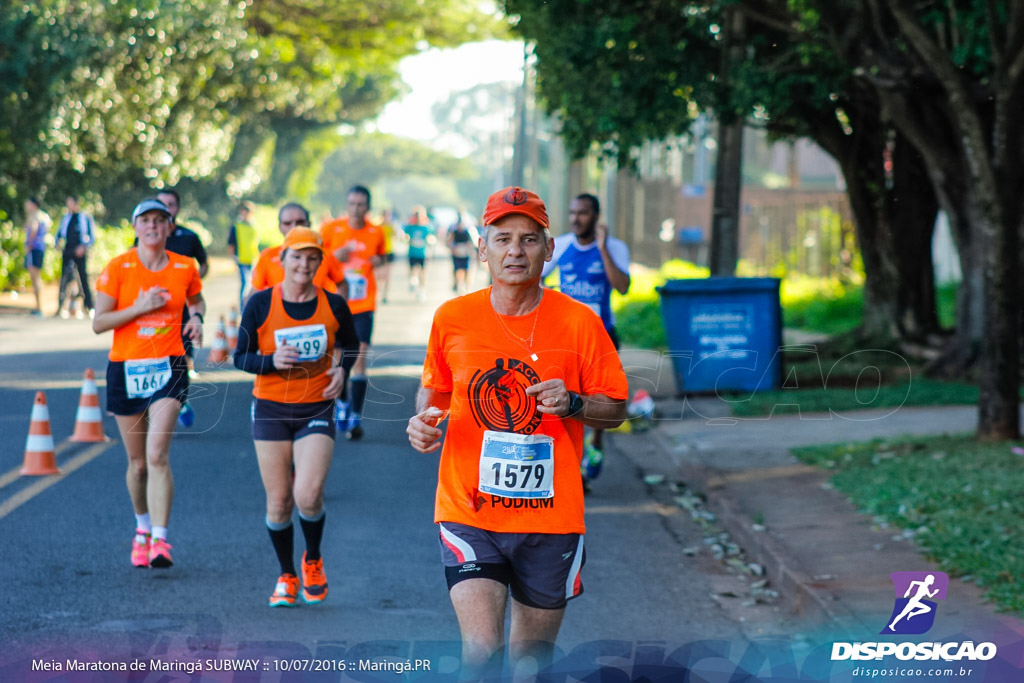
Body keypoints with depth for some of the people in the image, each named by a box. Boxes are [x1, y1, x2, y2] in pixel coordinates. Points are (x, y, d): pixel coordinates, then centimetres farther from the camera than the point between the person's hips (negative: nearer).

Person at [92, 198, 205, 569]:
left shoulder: (185, 268, 2)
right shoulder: (117, 268, -4)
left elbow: (197, 301, 23)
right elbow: (98, 322, -6)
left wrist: (196, 319, 2)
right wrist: (140, 308, -17)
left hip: (169, 368, 0)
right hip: (125, 368, 0)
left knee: (157, 455, -18)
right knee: (137, 462, 10)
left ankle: (160, 540, -20)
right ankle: (143, 528, 35)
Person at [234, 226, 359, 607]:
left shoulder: (333, 305, 0)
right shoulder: (260, 304, -5)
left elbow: (350, 344, 19)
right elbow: (241, 357, 0)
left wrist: (342, 370, -1)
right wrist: (273, 361, -19)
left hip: (316, 410, 0)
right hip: (271, 410, 0)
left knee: (308, 496, -16)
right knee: (279, 501, 4)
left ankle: (313, 561, 14)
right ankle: (286, 577, 25)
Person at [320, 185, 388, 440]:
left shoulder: (376, 232, 2)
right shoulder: (331, 229, -2)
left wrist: (378, 260, -4)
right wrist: (336, 255, -14)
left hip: (363, 304, 0)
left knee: (360, 356, -12)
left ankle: (356, 417, -10)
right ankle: (342, 402, 32)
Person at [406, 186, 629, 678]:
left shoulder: (579, 323, -4)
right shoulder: (452, 318, 0)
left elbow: (616, 409, 3)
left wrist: (572, 404, -17)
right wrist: (423, 419, -4)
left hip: (551, 520, 1)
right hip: (468, 513, 0)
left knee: (531, 656, 13)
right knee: (480, 650, -17)